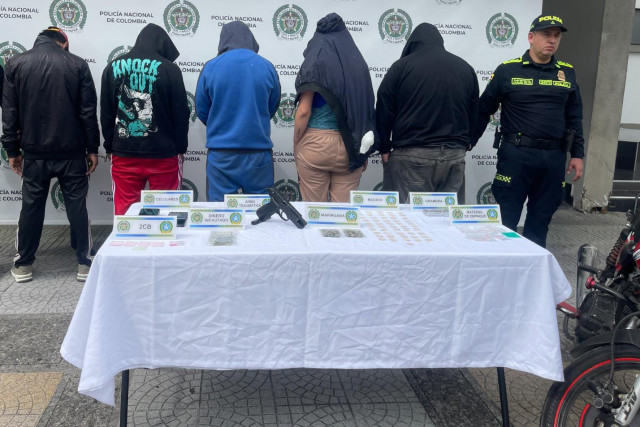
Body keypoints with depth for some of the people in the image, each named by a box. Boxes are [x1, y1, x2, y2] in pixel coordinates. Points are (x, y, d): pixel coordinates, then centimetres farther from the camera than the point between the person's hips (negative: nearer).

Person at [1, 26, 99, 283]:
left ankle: (23, 265, 21)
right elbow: (88, 112, -3)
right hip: (72, 152, -1)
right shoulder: (77, 65, -1)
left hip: (35, 152, 1)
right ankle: (84, 263, 11)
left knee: (31, 207, 11)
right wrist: (92, 149, 2)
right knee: (77, 206, 6)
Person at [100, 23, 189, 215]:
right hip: (163, 154, -3)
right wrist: (180, 149, 8)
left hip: (123, 153, 3)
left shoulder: (113, 68, 7)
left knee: (124, 212, 8)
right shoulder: (169, 69, -3)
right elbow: (181, 113, -2)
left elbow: (105, 114, 10)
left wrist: (110, 147, 17)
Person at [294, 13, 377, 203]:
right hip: (350, 146, 4)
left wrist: (296, 144, 2)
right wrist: (364, 152, 17)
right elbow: (366, 108, 9)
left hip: (316, 143, -4)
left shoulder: (315, 62, -7)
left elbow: (304, 111, -10)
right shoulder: (359, 64, 6)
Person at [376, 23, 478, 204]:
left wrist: (384, 148, 7)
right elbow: (474, 115, 17)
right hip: (455, 156, 4)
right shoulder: (466, 68, 13)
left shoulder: (402, 66, 0)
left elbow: (383, 111, -1)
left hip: (410, 155, -4)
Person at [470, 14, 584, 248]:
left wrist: (577, 154, 8)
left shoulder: (567, 73, 9)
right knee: (506, 219, 2)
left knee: (540, 220, 12)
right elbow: (483, 110, 3)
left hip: (553, 157, 4)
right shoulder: (508, 70, -1)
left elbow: (574, 117, 13)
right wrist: (466, 144, 0)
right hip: (516, 154, -3)